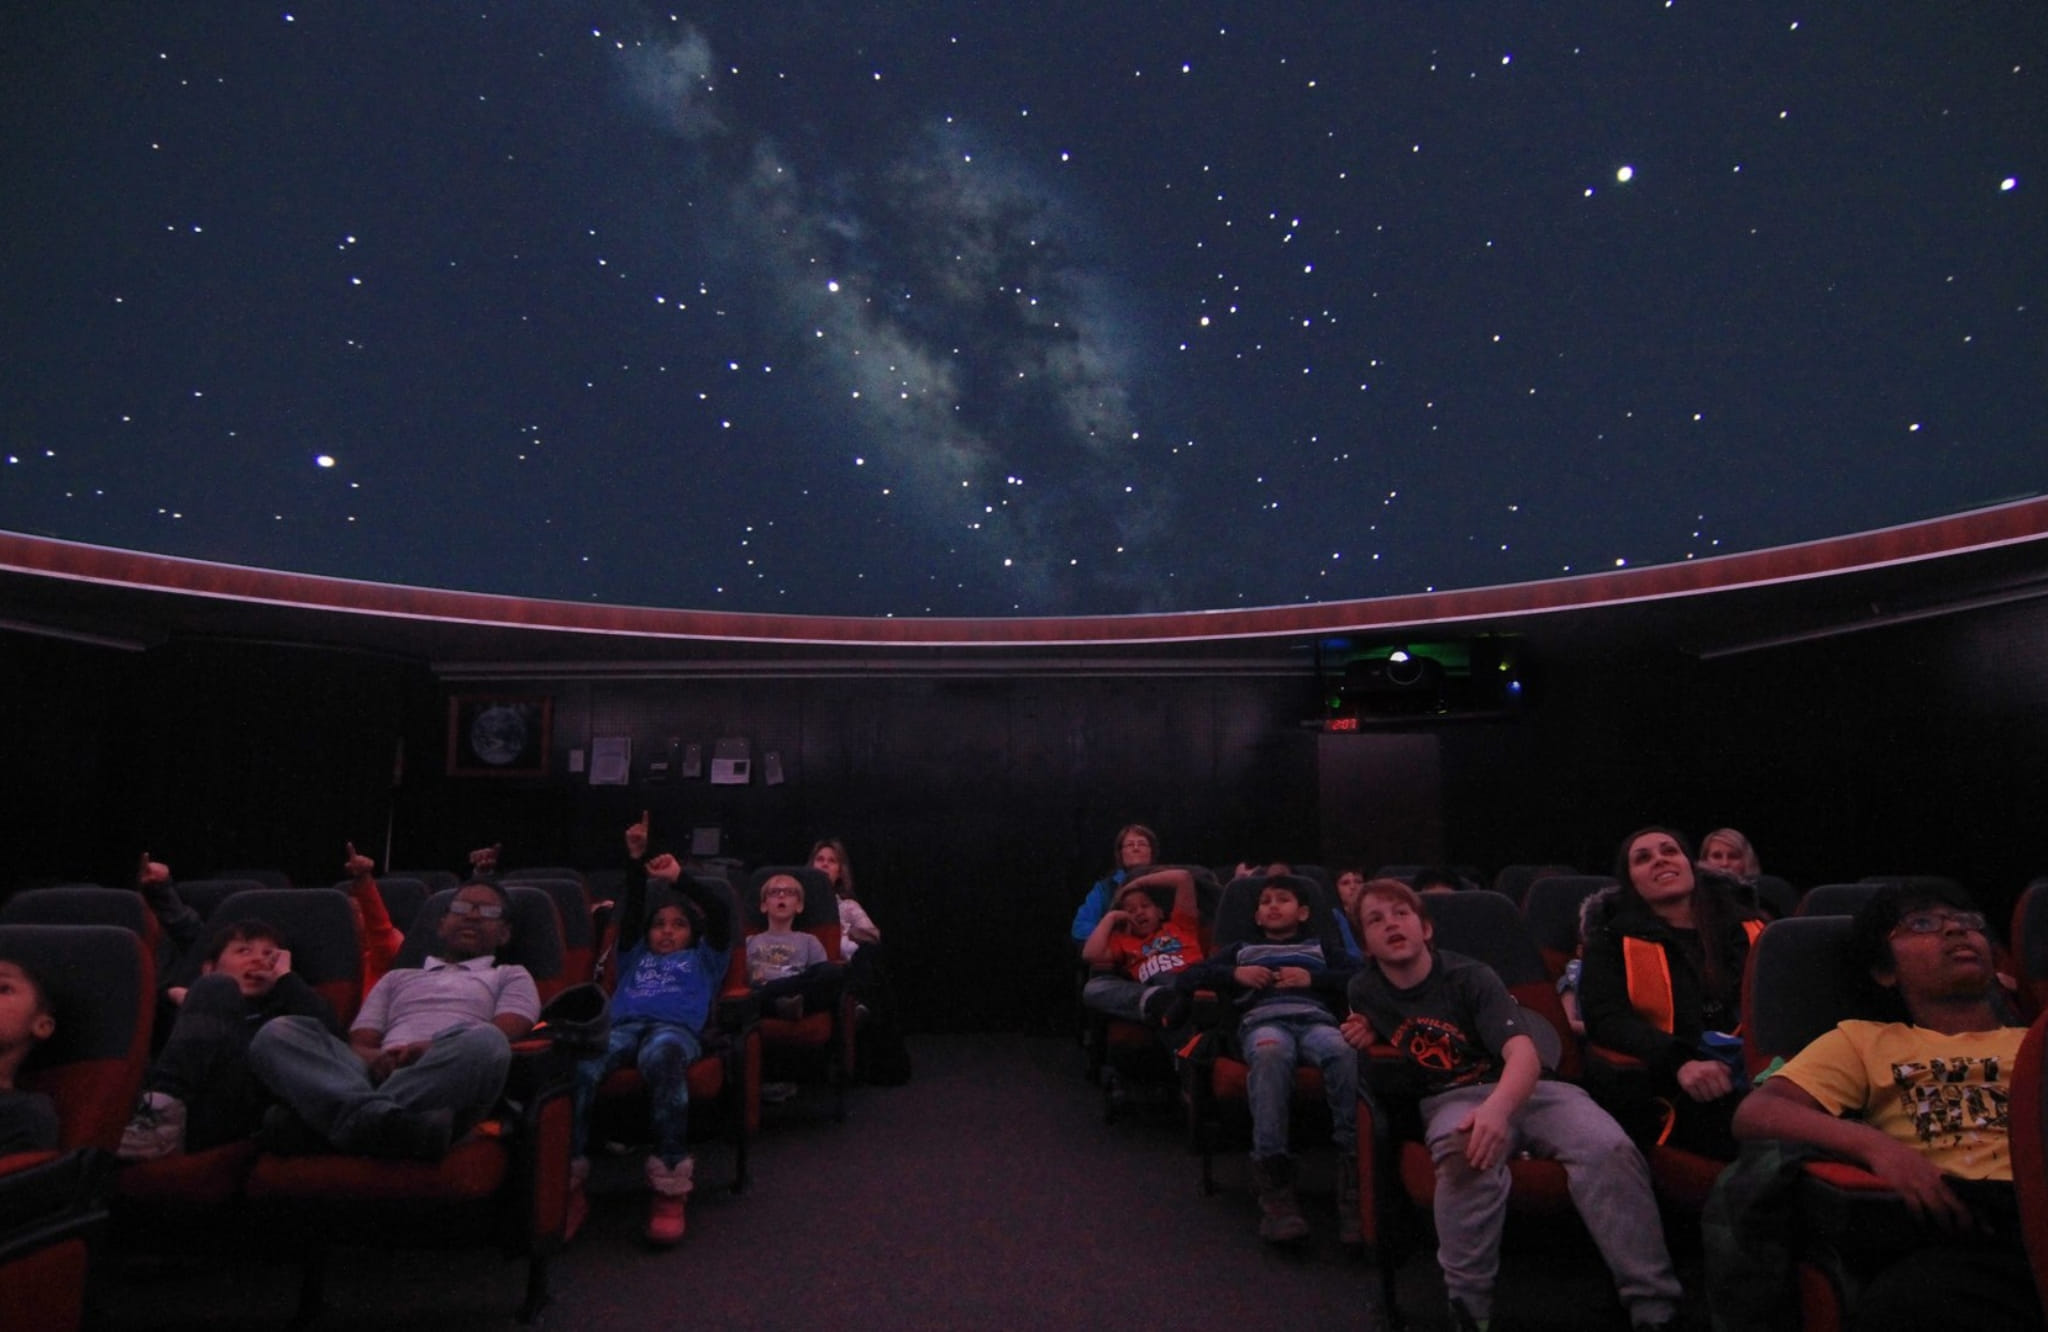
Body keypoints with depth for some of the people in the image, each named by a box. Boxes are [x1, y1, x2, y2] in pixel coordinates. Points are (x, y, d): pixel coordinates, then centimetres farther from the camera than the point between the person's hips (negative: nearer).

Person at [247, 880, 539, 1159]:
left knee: (484, 1041, -37)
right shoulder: (398, 977, 37)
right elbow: (358, 1044, 21)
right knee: (279, 1032, -21)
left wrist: (433, 1049, -12)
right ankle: (377, 1116, -44)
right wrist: (376, 1058, -5)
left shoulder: (511, 977, 27)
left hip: (447, 1079, -3)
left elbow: (503, 1036, 6)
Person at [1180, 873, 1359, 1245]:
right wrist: (1235, 974, 8)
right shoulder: (1241, 949, 35)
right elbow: (1187, 978, 22)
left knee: (1345, 1053, -37)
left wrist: (1314, 979, 2)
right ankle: (1273, 1179, -44)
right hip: (1264, 1021, -1)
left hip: (1316, 1019, 1)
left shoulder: (1319, 948, 33)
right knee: (1270, 1053, -40)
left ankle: (1355, 1169, -38)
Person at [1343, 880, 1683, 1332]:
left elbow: (1524, 1053, -24)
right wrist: (1367, 1038, 2)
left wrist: (1498, 1107, -46)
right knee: (1469, 1157, -40)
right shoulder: (1365, 989, 2)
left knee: (1610, 1149, -32)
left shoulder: (1471, 976, -8)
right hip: (1450, 1100, 0)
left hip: (1521, 1087, 0)